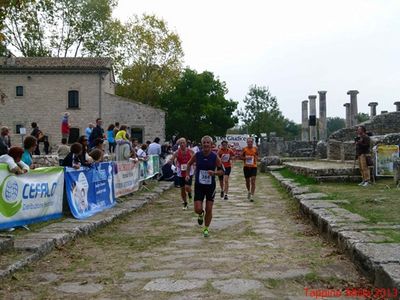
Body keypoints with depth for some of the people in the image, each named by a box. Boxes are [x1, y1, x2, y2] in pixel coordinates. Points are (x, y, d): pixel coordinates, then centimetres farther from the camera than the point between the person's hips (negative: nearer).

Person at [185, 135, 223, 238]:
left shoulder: (215, 157, -9)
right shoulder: (197, 155, -7)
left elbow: (221, 171, -3)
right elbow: (189, 164, 12)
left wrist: (214, 173, -22)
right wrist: (187, 174, -1)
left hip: (210, 186, 0)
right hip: (199, 186, 0)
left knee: (209, 210, 5)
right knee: (198, 209, -7)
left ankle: (206, 229, 27)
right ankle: (200, 214, 31)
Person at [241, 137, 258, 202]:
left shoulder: (255, 149, 2)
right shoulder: (244, 149, 1)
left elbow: (257, 157, 14)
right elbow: (241, 157, 6)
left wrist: (256, 158, -8)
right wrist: (246, 158, -13)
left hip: (253, 166, -1)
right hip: (246, 167, 1)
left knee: (253, 181, -11)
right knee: (247, 181, 13)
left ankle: (252, 195, -13)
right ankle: (249, 191, 40)